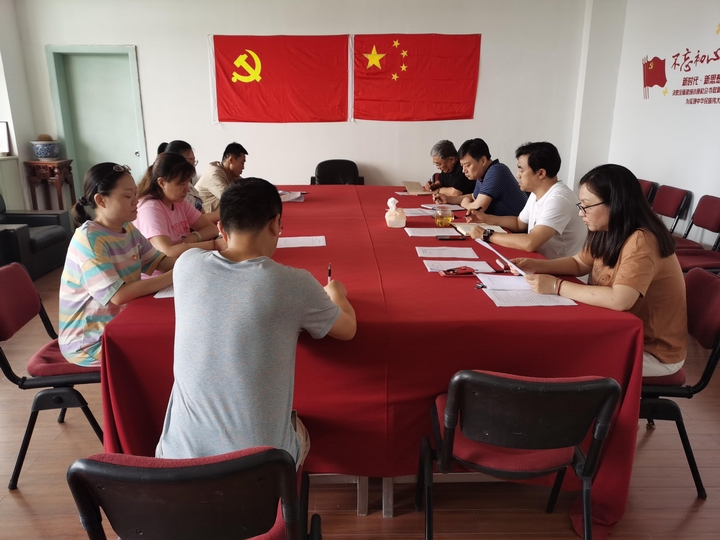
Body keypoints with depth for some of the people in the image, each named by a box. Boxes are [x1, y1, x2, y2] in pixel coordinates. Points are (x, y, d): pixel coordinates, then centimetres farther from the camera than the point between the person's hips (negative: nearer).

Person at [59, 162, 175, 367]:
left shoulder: (128, 229, 0)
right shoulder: (88, 239, -24)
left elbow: (159, 261, 2)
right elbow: (118, 295, -32)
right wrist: (175, 276, -32)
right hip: (89, 340, -8)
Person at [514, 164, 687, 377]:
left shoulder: (641, 241, -29)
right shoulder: (607, 232, -2)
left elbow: (619, 300, -39)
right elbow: (578, 264, 11)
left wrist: (557, 286, -32)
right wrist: (537, 266, -6)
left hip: (654, 350, -7)